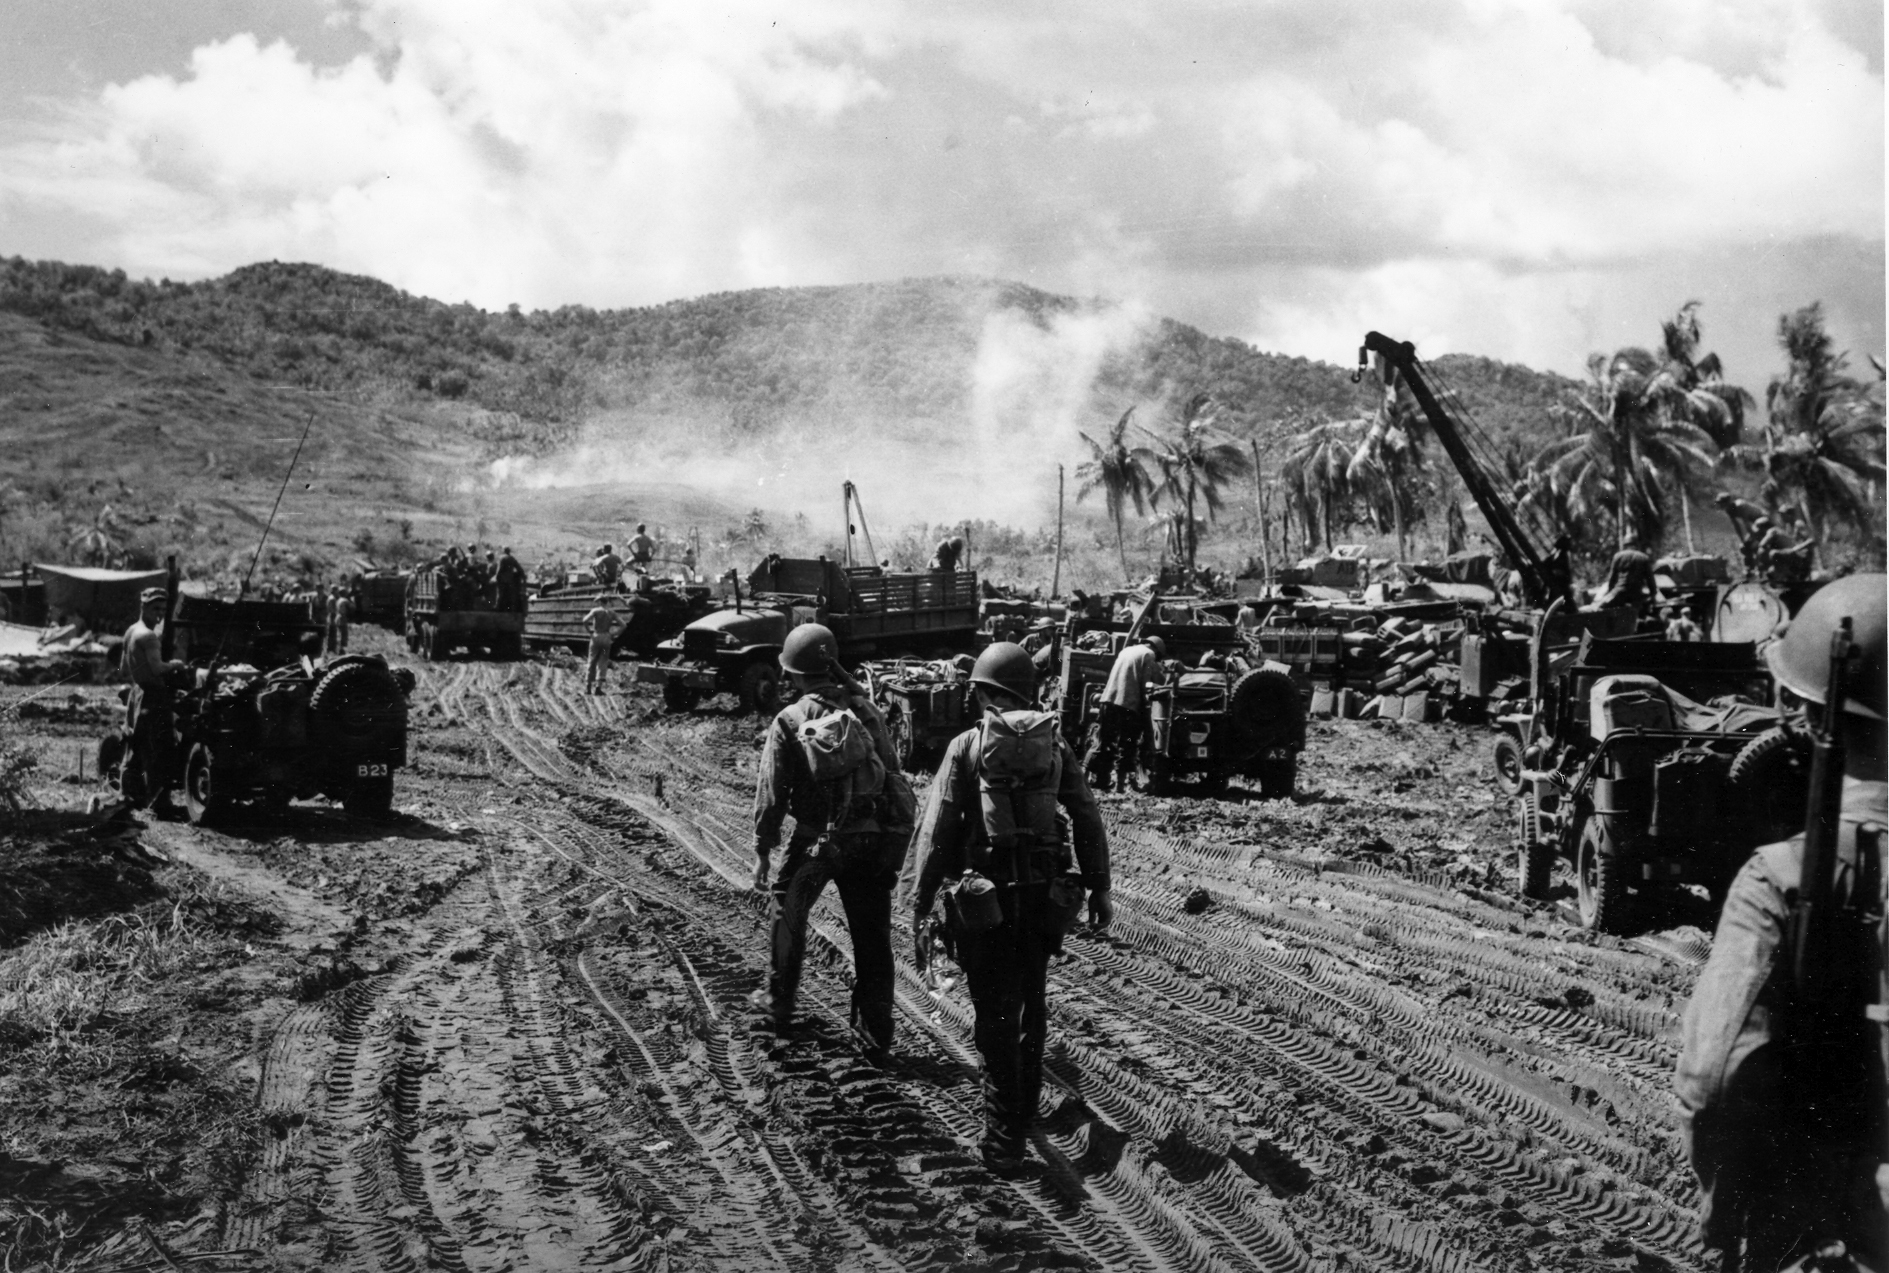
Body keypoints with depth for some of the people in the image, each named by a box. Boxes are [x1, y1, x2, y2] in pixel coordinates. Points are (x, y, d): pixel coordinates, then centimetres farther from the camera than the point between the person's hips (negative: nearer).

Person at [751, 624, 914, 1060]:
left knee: (786, 912, 22)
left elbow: (771, 793, -6)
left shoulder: (789, 722, -8)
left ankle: (779, 1003, 35)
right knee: (872, 937, 8)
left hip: (817, 839, -3)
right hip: (873, 839, 3)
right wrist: (895, 842, 13)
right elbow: (893, 776, 5)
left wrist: (762, 852, 2)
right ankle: (875, 1036, 8)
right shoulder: (866, 710, 2)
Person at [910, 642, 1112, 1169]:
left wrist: (921, 906, -7)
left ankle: (1004, 1138, 0)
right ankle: (1026, 1104, 35)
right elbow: (1088, 819, 4)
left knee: (996, 1016, 1)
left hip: (985, 896, -3)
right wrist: (1098, 887, 12)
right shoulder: (1054, 744, 4)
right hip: (1043, 894, 4)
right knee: (1031, 1002, 22)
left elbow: (936, 832, -10)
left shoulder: (966, 747, -6)